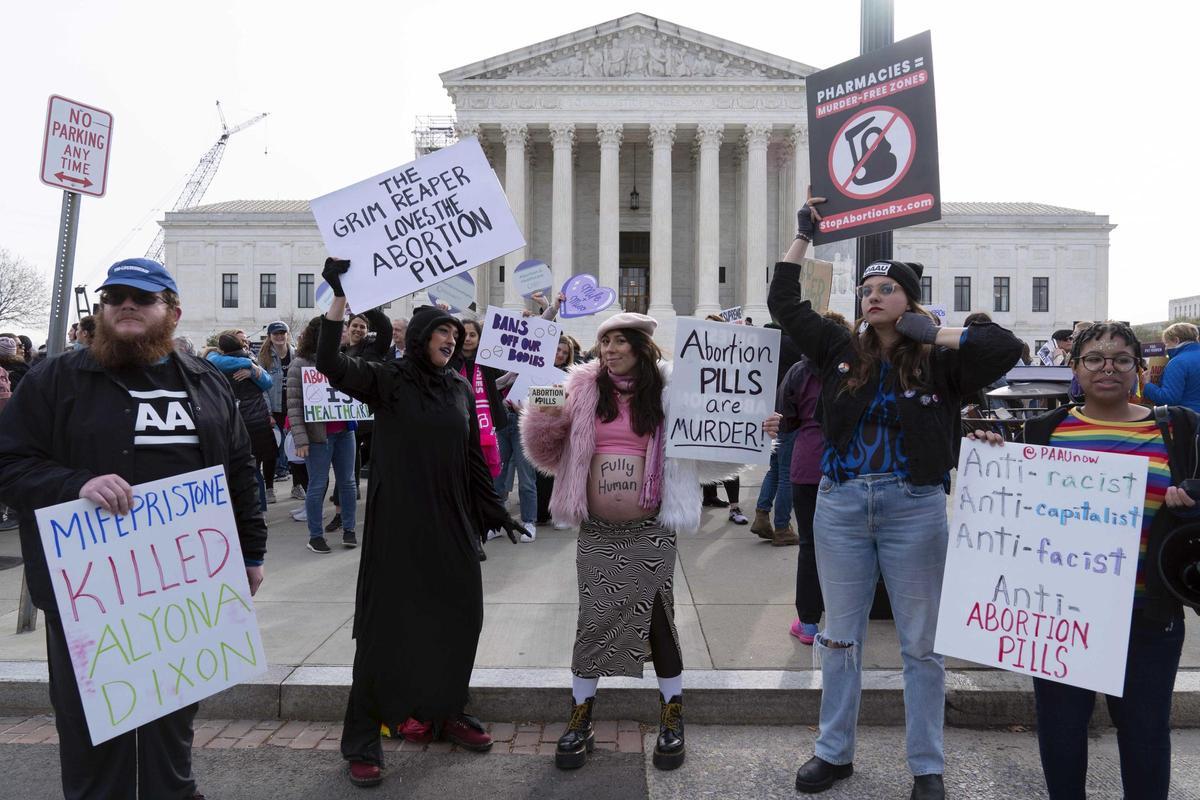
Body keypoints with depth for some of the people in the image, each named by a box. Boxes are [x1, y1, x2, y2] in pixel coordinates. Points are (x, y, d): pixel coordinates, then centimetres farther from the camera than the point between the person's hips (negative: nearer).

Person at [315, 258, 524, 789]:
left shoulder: (460, 389, 9)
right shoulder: (387, 380, -4)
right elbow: (330, 364, -22)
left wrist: (496, 513, 13)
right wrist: (339, 297, -31)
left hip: (451, 525, 5)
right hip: (397, 524, -5)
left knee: (457, 619, 11)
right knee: (385, 626, 0)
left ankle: (445, 714, 32)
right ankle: (361, 742, 13)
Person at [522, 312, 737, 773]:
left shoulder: (670, 392, -2)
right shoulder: (584, 389, 1)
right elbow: (548, 453, 5)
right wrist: (545, 417, -14)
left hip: (650, 532, -1)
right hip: (596, 532, 1)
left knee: (659, 622, 8)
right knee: (592, 623, 8)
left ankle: (672, 720, 27)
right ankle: (580, 722, 24)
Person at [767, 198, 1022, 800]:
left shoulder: (939, 363, -1)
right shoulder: (841, 351, 6)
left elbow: (1008, 348, -13)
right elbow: (783, 304, 8)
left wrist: (937, 334, -8)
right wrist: (803, 235, 11)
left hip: (914, 509, -2)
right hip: (840, 506, 3)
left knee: (920, 643, 9)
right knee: (840, 635, 13)